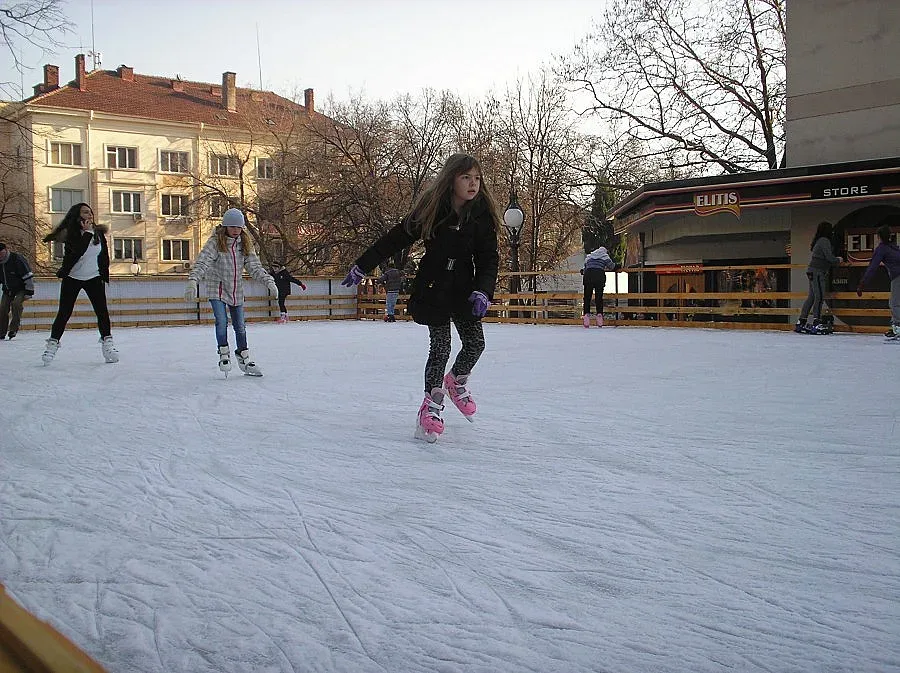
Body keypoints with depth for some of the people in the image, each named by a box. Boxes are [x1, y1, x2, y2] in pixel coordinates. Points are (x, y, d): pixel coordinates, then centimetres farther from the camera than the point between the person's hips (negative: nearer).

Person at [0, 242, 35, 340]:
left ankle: (14, 328, -20)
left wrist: (29, 291, -22)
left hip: (21, 288, -6)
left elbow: (28, 276, -22)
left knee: (16, 303, -28)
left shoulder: (17, 259, -23)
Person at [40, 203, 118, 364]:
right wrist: (87, 232, -27)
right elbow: (78, 251, -30)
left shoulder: (99, 233, 0)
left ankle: (107, 342, -1)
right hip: (72, 278, -3)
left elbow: (104, 256, 8)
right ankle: (53, 344, 11)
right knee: (64, 313, -1)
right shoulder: (71, 234, -13)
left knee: (102, 310, -9)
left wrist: (104, 275, 5)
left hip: (94, 278, 3)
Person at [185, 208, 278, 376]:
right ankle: (224, 355, 6)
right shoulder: (215, 242, -15)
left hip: (236, 291, 4)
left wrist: (269, 282, -17)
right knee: (222, 322, -15)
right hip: (217, 289, -4)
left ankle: (245, 359, 21)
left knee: (240, 326, 9)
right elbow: (202, 262, -26)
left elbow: (255, 266, -3)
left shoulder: (244, 244, -2)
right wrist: (192, 281, -42)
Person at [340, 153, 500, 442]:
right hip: (433, 288, -3)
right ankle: (431, 405, 12)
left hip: (464, 290, 3)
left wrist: (483, 291, -22)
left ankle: (457, 381, 33)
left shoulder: (482, 215, -7)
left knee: (476, 343, 2)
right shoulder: (430, 210, -13)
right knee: (440, 347, -5)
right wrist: (361, 266, -3)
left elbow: (489, 258, -6)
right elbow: (395, 239, -6)